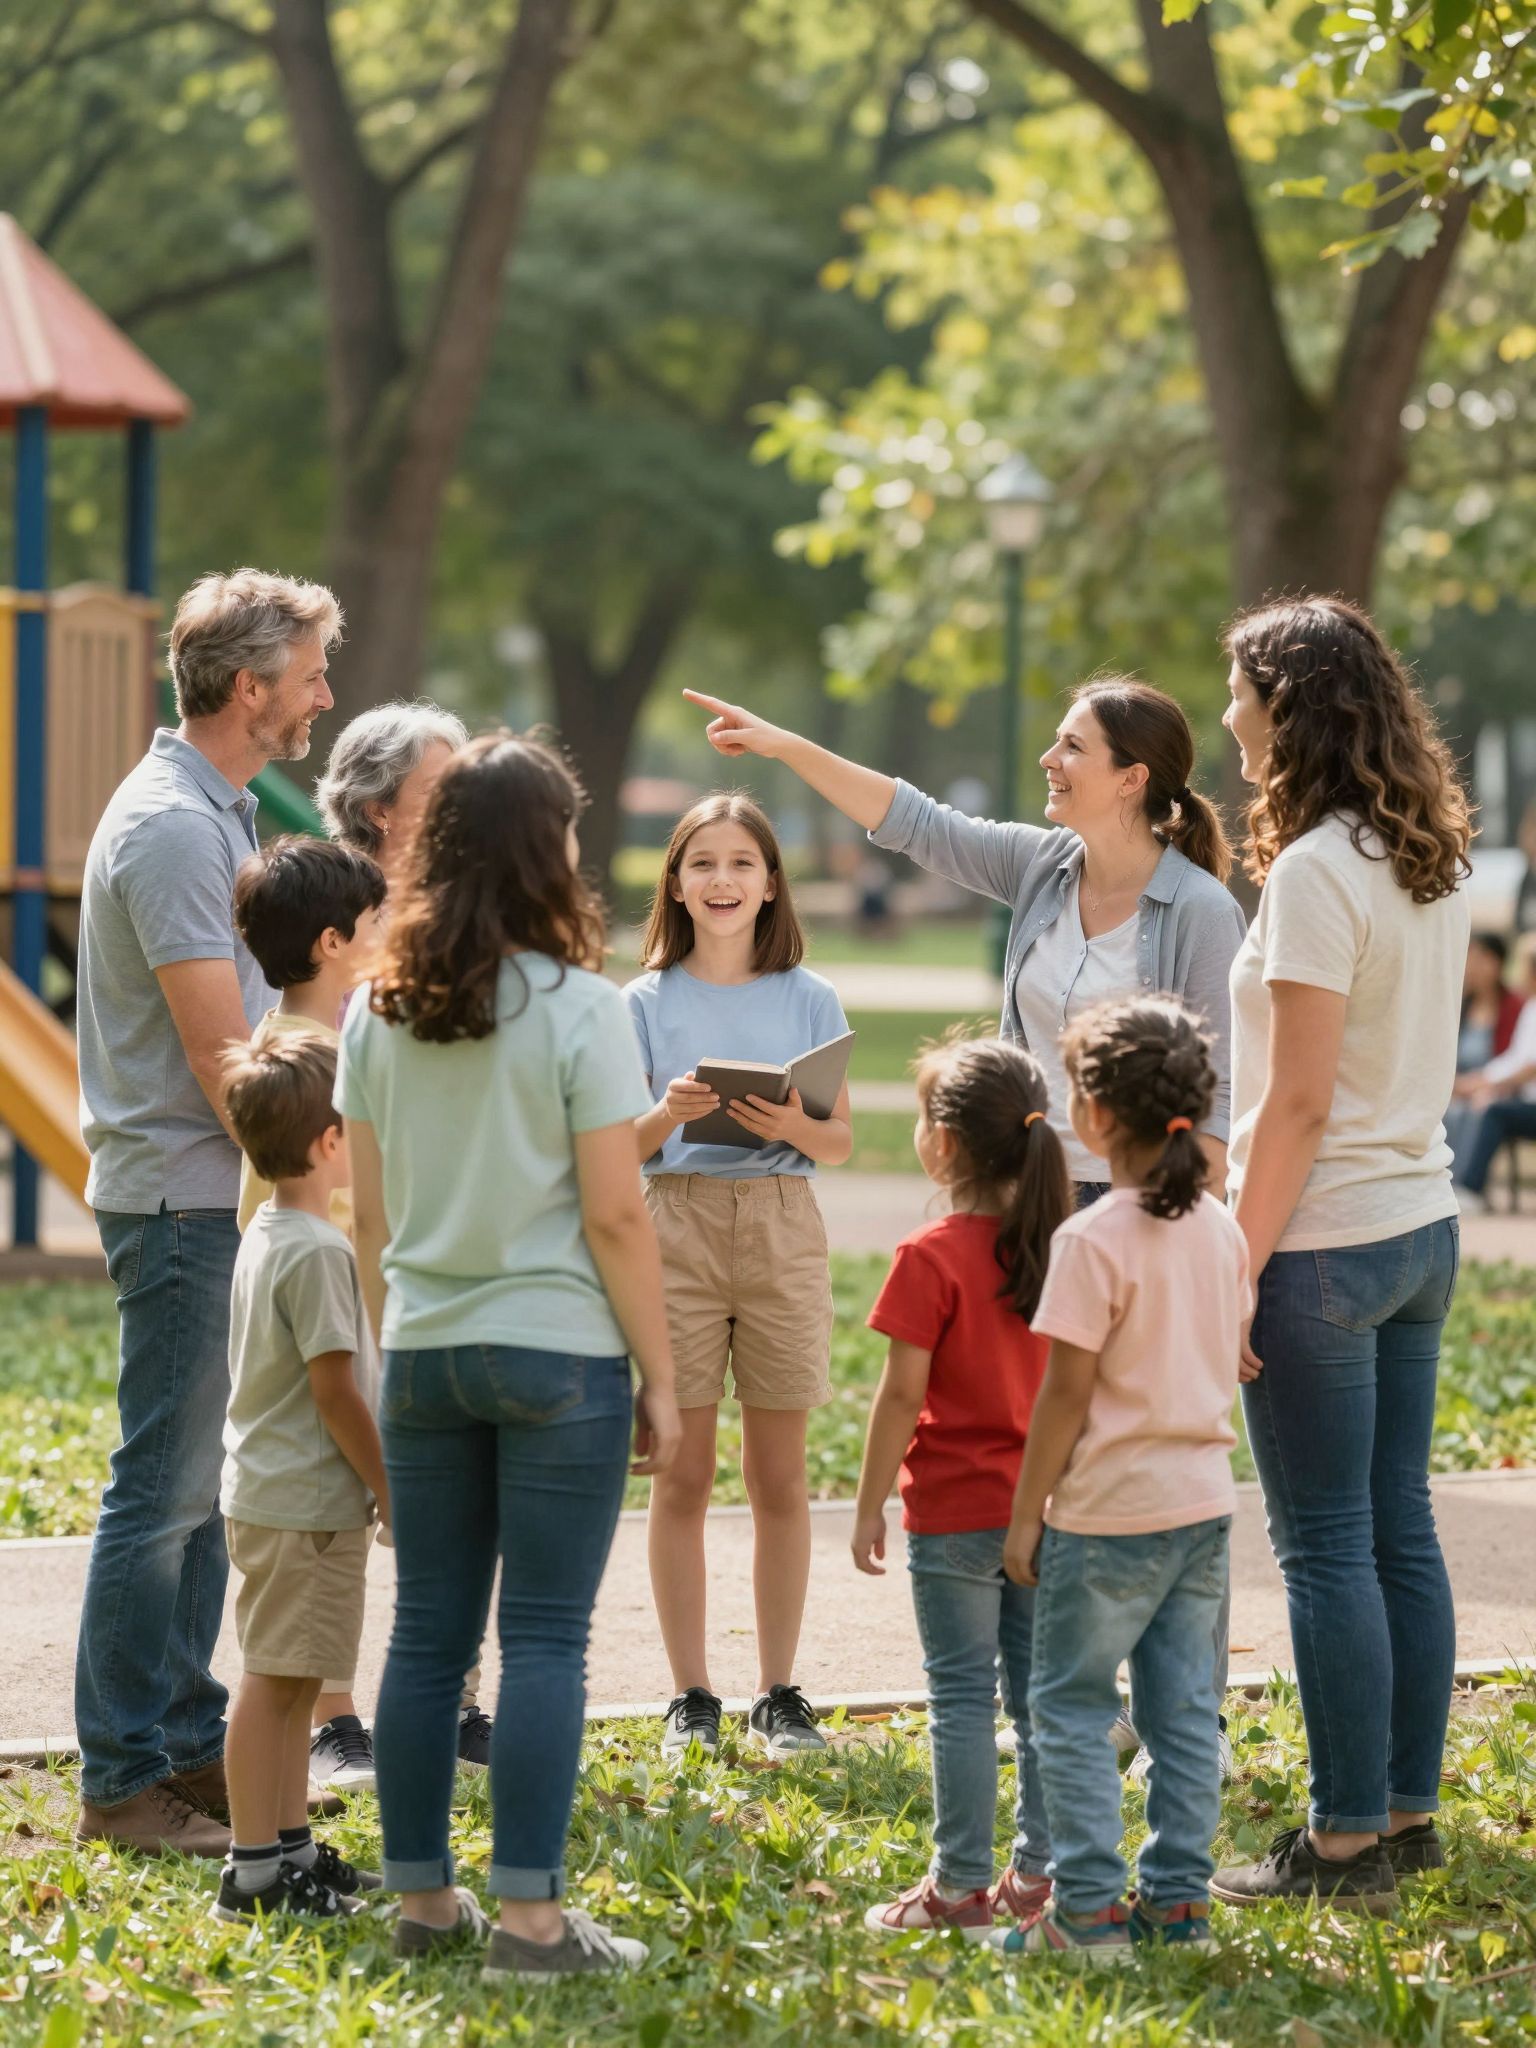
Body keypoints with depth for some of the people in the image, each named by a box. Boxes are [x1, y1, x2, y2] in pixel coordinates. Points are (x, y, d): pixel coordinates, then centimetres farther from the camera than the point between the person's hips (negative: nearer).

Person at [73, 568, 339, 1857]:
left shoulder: (220, 813, 15)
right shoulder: (172, 829, -17)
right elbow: (218, 1054, -19)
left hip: (222, 1200, 10)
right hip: (185, 1201, -10)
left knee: (205, 1486, 14)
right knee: (164, 1491, -6)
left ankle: (190, 1746, 21)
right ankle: (125, 1783, -1)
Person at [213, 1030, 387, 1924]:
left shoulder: (264, 1237, 12)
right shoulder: (319, 1252, -19)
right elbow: (335, 1387, -19)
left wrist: (375, 1484, 23)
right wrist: (391, 1490, -12)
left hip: (270, 1492, 10)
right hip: (306, 1503, -10)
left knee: (294, 1681, 15)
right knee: (276, 1681, -6)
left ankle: (292, 1848, 22)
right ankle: (254, 1871, -4)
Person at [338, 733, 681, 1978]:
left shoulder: (380, 1010, 5)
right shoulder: (577, 1009, -11)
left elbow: (370, 1212, 9)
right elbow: (615, 1216, -11)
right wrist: (660, 1379, -4)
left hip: (423, 1353, 5)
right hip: (558, 1351, -5)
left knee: (429, 1633, 11)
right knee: (545, 1638, -1)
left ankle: (422, 1899, 16)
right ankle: (532, 1917, -2)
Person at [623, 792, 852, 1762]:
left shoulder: (810, 1000, 5)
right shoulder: (647, 1004, 5)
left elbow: (840, 1142, 5)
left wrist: (794, 1125, -15)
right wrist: (668, 1114, -16)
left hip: (781, 1227, 0)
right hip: (676, 1224, 0)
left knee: (779, 1474, 3)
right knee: (682, 1477, 0)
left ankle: (781, 1694, 10)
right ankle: (692, 1697, 6)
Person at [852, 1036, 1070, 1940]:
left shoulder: (931, 1259, -15)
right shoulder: (1058, 1248, 4)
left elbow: (903, 1395, -15)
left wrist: (869, 1504, -7)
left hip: (955, 1516, -6)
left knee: (963, 1696, 0)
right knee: (1038, 1688, 12)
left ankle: (962, 1886, 3)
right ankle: (1037, 1873, 16)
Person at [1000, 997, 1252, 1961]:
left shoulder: (1095, 1241, -17)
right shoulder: (1221, 1230, 4)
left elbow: (1067, 1392, -15)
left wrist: (1026, 1511, -8)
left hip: (1111, 1510, -7)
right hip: (1205, 1498, 7)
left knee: (1073, 1705, 3)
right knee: (1186, 1708, 11)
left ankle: (1091, 1910, 1)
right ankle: (1180, 1901, 14)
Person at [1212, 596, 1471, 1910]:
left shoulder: (1317, 873, -17)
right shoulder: (1433, 865, 10)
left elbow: (1299, 1102, -19)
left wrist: (1240, 1265, -15)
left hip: (1327, 1243, -9)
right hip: (1423, 1224, 9)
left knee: (1326, 1545, -2)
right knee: (1400, 1529, 13)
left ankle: (1348, 1840, 2)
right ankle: (1408, 1813, 19)